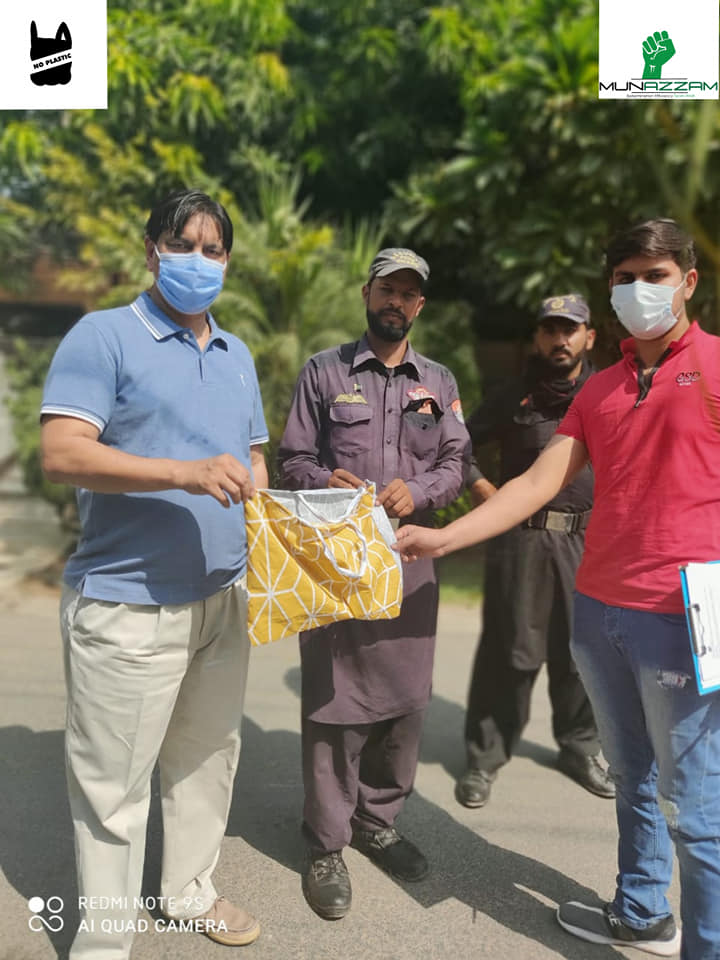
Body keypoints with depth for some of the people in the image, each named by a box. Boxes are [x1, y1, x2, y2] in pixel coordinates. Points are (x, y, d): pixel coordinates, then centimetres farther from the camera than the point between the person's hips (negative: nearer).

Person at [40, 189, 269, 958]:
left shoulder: (236, 354, 15)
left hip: (222, 598, 7)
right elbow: (60, 454, -17)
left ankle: (189, 893, 40)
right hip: (127, 605, -6)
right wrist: (186, 474, -27)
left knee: (206, 758, 19)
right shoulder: (105, 336, -6)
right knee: (114, 784, 5)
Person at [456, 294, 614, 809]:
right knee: (509, 650, 2)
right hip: (521, 538, -2)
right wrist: (477, 484, -3)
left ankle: (580, 748, 33)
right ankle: (485, 757, 17)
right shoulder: (513, 396, 5)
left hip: (587, 541, 2)